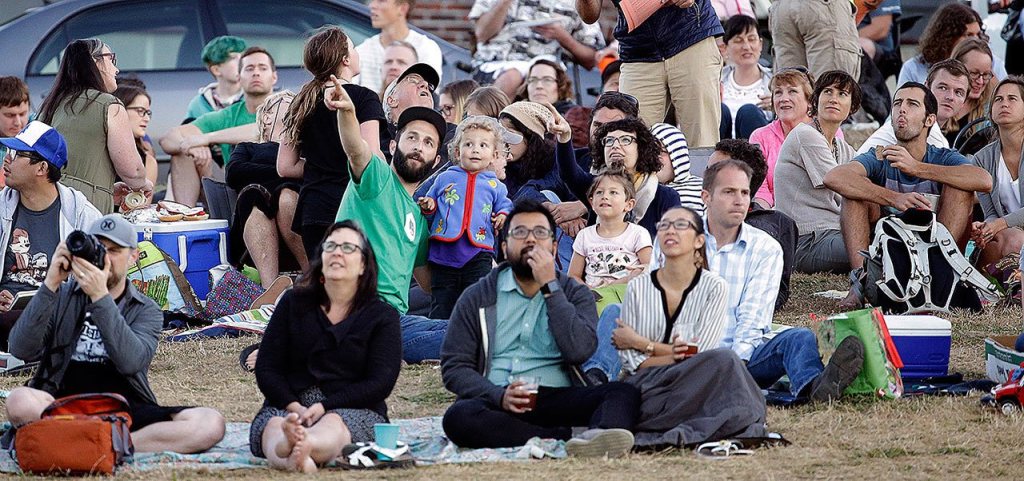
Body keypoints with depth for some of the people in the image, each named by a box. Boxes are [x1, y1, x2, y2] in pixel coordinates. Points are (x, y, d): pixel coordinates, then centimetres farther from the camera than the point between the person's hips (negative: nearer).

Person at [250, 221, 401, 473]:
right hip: (289, 405, 2)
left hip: (353, 410, -2)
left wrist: (324, 407, -16)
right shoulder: (293, 303, 18)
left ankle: (297, 444, -76)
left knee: (332, 426, -39)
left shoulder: (383, 316, 11)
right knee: (274, 426, -36)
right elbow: (266, 369, 11)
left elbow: (380, 383, -1)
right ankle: (292, 459, -73)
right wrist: (295, 407, -11)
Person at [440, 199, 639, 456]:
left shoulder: (575, 294, 15)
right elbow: (454, 367, 6)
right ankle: (568, 437, -39)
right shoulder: (476, 298, 14)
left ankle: (597, 436, -60)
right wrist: (499, 395, -13)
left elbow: (579, 351, -5)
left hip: (557, 397, 1)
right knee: (458, 417, -35)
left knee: (623, 393, -25)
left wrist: (550, 287, -4)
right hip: (497, 403, -1)